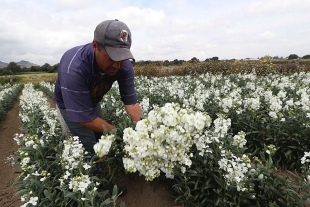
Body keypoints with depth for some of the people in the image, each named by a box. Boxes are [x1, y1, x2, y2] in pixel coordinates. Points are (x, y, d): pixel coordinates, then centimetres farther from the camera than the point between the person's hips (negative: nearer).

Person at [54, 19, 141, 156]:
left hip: (93, 102, 4)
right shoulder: (74, 69, -41)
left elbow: (131, 102, -22)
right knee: (90, 148, -8)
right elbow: (85, 118, -36)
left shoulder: (124, 66, -27)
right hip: (69, 105, -4)